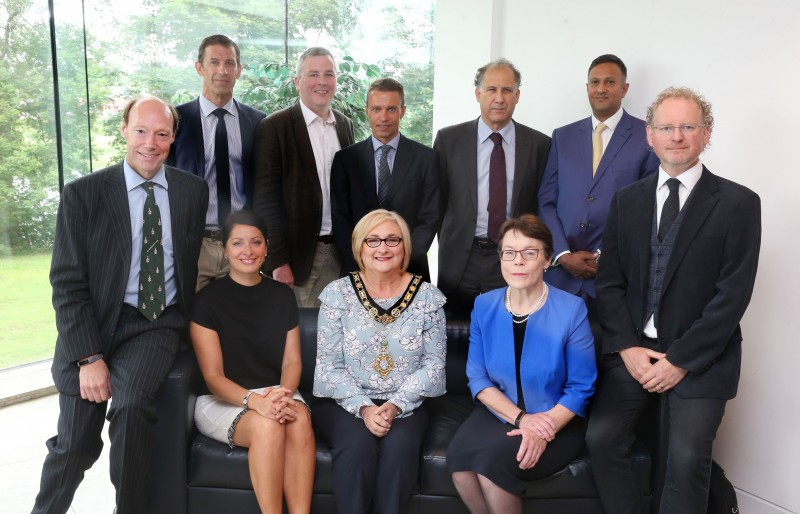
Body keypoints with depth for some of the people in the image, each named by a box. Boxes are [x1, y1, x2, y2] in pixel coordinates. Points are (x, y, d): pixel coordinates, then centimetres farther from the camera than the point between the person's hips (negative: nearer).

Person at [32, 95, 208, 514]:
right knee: (75, 445, 4)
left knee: (132, 406, -27)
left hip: (159, 323, 1)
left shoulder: (193, 190, 3)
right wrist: (89, 357, -13)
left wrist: (190, 322, 2)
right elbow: (67, 283, -6)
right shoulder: (83, 193, -4)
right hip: (93, 323, 0)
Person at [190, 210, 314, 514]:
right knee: (268, 425, -35)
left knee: (300, 418, -32)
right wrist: (254, 400, -27)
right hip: (222, 401, -3)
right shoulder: (208, 300, -4)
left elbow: (292, 361, 5)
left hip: (276, 394, 3)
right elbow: (213, 377, -8)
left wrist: (284, 395, -18)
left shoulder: (282, 295, 8)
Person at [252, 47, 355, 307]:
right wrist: (278, 261, -12)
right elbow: (266, 198, -8)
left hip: (340, 252, 5)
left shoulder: (345, 124, 11)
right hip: (297, 252, -4)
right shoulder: (275, 126, -6)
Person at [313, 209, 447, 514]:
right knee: (358, 444, -30)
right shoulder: (338, 293, -2)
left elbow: (434, 362, -1)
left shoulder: (427, 296, 0)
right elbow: (329, 365, -4)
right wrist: (363, 408, -18)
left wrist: (396, 404, -15)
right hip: (346, 403, 0)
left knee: (399, 444, -29)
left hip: (405, 405, 1)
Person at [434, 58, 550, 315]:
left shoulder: (539, 144, 2)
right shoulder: (448, 139, 2)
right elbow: (438, 200, 6)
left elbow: (542, 205, 5)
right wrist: (447, 246, 6)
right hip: (460, 262, 0)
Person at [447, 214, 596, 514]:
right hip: (499, 412, 3)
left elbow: (581, 387, -8)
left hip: (557, 421, -3)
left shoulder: (571, 309, -11)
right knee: (458, 456, -26)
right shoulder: (484, 306, -2)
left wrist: (544, 429, -22)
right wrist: (520, 417, -16)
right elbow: (477, 378, -1)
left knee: (492, 460, -27)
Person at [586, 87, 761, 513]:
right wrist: (627, 347, -6)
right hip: (633, 349, 3)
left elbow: (733, 294, -9)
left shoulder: (738, 203, -3)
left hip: (700, 358, -2)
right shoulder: (627, 200, 8)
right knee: (601, 439, -9)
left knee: (687, 458, -12)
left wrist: (680, 360, -12)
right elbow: (610, 282, 5)